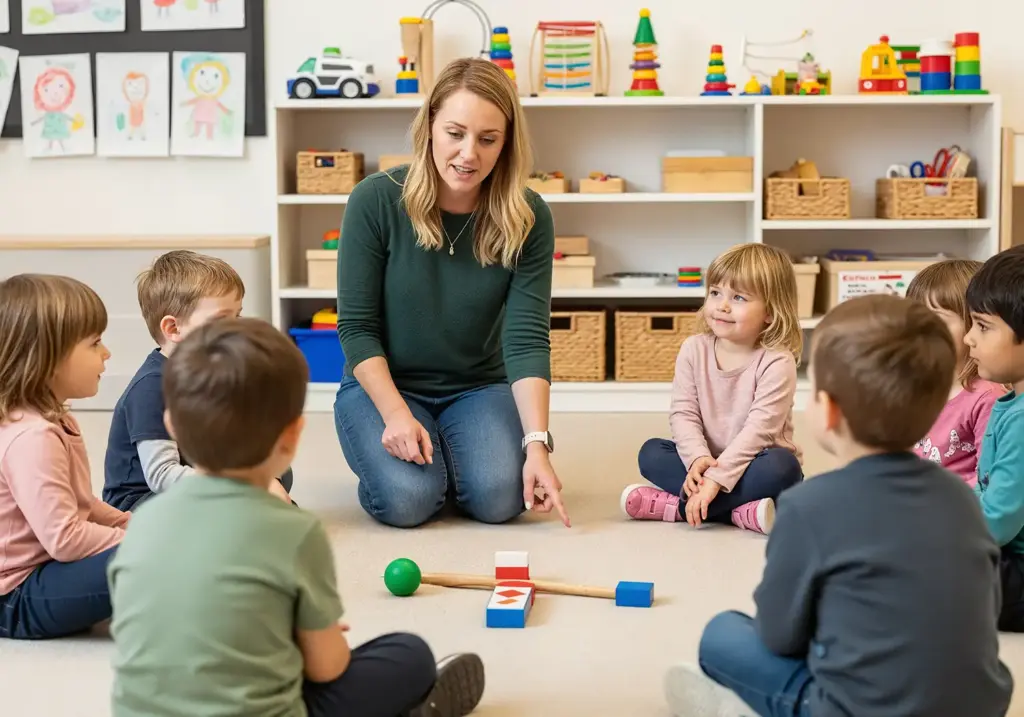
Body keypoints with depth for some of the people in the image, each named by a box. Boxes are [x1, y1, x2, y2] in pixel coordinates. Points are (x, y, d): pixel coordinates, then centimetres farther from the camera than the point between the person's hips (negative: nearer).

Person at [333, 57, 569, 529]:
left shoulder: (528, 218, -12)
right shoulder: (375, 201, -16)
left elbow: (528, 336, -16)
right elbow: (356, 327, -11)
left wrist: (537, 442, -28)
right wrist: (396, 414, -24)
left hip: (479, 388, 2)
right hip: (382, 384, -1)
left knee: (498, 497, -24)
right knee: (407, 498, -27)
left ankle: (449, 455, 10)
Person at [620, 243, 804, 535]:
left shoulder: (776, 363, -18)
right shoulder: (694, 350, -4)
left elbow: (760, 427, -24)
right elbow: (683, 413, -8)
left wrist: (717, 478, -32)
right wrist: (698, 459, -27)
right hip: (709, 460, 4)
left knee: (781, 466, -35)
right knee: (651, 453, -17)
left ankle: (678, 505, -30)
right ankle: (741, 510, -30)